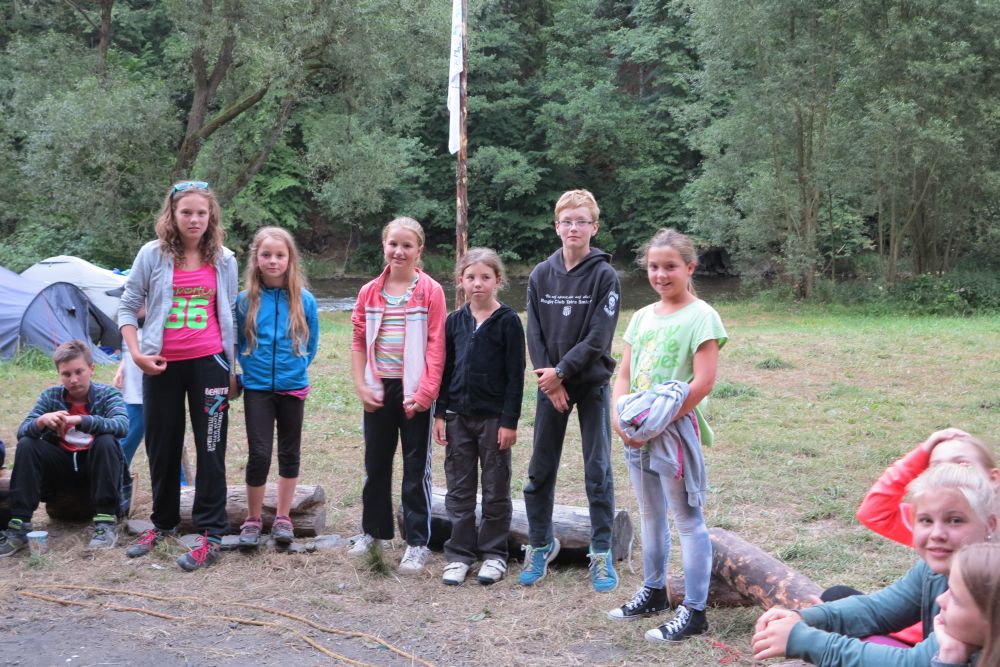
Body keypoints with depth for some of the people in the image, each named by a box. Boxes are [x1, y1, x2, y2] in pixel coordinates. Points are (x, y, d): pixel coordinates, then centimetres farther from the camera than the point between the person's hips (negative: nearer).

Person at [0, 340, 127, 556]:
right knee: (26, 445, -22)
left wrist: (80, 421, -42)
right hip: (61, 466, 2)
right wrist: (41, 421, -36)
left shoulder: (107, 394, -9)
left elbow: (122, 425, -29)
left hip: (95, 466, -2)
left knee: (106, 441, -33)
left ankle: (106, 522, -28)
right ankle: (19, 526, -25)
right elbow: (22, 431, -12)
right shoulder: (51, 396, -1)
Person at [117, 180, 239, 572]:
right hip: (162, 365, 1)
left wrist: (232, 370, 8)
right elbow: (128, 307, 4)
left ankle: (211, 535, 5)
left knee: (210, 449, -1)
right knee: (162, 447, 12)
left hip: (208, 363, -1)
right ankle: (162, 524, 29)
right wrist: (136, 352, -9)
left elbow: (230, 316, 9)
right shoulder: (153, 255, -3)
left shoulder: (224, 260, 1)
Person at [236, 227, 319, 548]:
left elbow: (311, 344, 7)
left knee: (289, 453, 10)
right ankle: (253, 519, 12)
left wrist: (295, 368, 4)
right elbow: (237, 341, 8)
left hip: (293, 388, 1)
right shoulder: (245, 300, -4)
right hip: (257, 388, -1)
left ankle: (282, 518, 22)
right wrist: (251, 366, 4)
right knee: (259, 454, -3)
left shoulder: (304, 300, -4)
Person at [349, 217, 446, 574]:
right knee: (375, 464, 15)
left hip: (414, 392, -4)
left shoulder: (430, 291, -5)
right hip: (379, 390, 4)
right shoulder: (370, 292, 6)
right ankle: (372, 531, 31)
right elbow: (359, 342, 10)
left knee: (416, 469, 2)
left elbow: (436, 346, -9)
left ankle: (417, 543, 10)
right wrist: (360, 385, 0)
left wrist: (425, 392, -15)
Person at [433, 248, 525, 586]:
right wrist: (440, 413, 4)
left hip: (494, 417, -4)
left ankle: (493, 554, 17)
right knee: (459, 489, 8)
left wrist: (510, 420, -12)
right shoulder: (455, 321, 6)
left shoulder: (507, 321, -7)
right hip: (458, 416, 4)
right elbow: (445, 369, 10)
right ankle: (459, 554, 16)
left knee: (496, 489, 7)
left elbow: (516, 374, -8)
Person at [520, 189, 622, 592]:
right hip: (550, 384, 3)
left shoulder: (604, 275, -6)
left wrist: (561, 371, -14)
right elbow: (534, 332, 1)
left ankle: (602, 552, 10)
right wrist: (549, 381, -9)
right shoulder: (541, 275, 4)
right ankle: (539, 545, 22)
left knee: (598, 470, 1)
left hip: (592, 383, -3)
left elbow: (599, 337, -12)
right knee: (540, 470, 8)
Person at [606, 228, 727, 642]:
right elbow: (624, 374, 10)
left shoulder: (700, 316, -10)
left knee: (688, 520, -1)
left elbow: (703, 382, -16)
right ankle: (654, 592, 32)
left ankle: (694, 612, 4)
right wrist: (620, 418, -6)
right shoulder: (642, 316, 11)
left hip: (676, 431, -7)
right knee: (650, 516, 18)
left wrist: (659, 422, -17)